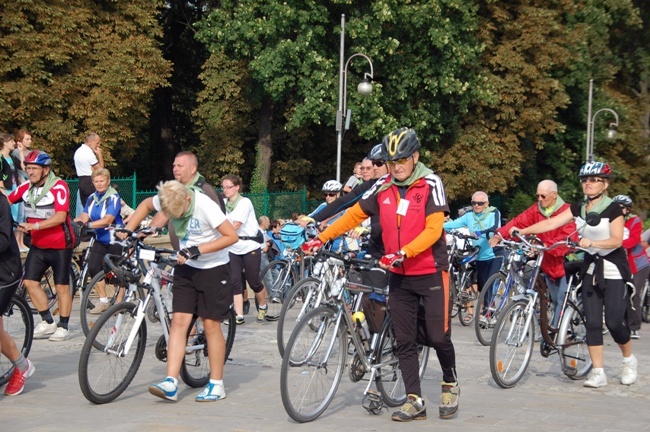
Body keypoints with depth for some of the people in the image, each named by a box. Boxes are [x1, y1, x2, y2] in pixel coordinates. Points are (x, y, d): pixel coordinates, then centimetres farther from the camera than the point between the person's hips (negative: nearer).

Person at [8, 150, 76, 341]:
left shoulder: (58, 187, -19)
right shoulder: (26, 187, 0)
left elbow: (60, 216, -27)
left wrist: (34, 225, -34)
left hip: (60, 245, -6)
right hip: (38, 245, 6)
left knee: (62, 286, 2)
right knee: (30, 282, 0)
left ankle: (63, 327, 13)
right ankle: (48, 322, 13)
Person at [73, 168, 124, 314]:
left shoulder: (113, 197, -14)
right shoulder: (92, 198, 6)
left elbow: (108, 220, -25)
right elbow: (84, 216, -2)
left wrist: (88, 224, -34)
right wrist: (74, 221, -22)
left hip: (115, 240, -6)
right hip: (100, 240, 6)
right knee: (93, 268, -6)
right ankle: (103, 301, 7)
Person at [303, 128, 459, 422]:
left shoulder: (430, 184, -11)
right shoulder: (383, 187, 2)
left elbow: (433, 229, -18)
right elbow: (354, 215, 7)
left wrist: (403, 253, -30)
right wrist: (321, 238, -1)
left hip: (431, 273, -4)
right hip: (399, 276, 4)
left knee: (438, 336, -1)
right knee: (404, 341, 3)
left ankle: (450, 384, 26)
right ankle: (415, 402, 8)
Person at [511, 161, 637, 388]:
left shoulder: (613, 209, -11)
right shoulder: (578, 208, 4)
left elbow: (617, 240, -20)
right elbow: (551, 223, -5)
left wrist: (592, 242, -35)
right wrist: (522, 231, -17)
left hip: (614, 271, -5)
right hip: (591, 269, 5)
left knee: (614, 321, -7)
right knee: (592, 322, -2)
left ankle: (629, 361, 19)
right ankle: (598, 372, 1)